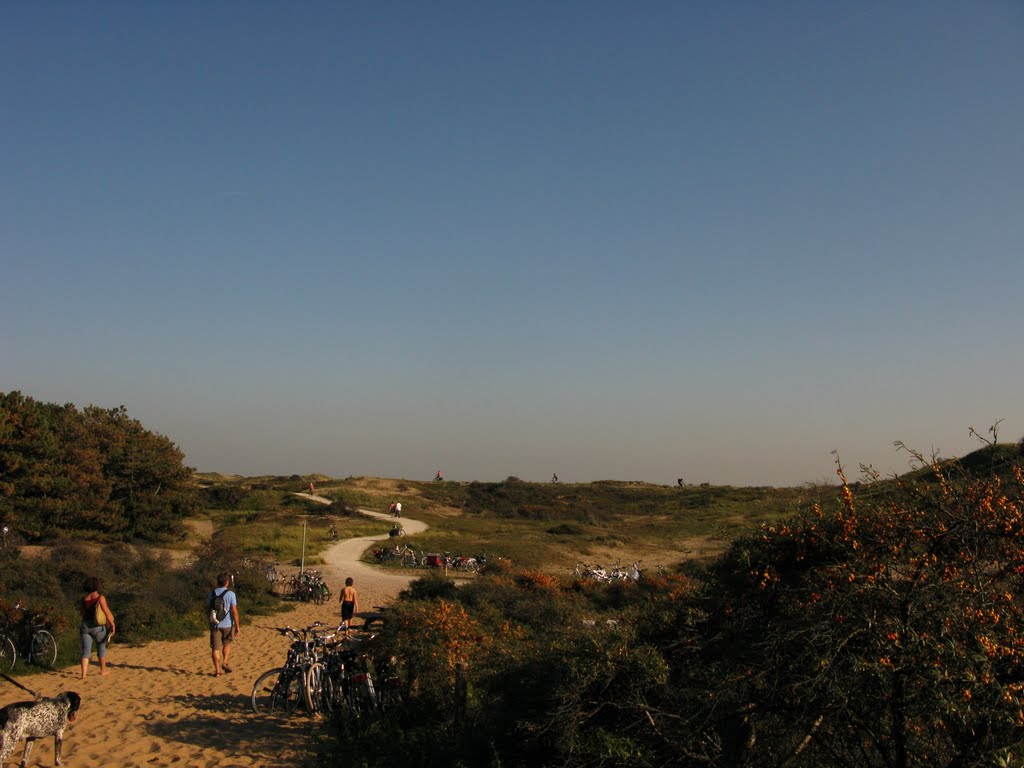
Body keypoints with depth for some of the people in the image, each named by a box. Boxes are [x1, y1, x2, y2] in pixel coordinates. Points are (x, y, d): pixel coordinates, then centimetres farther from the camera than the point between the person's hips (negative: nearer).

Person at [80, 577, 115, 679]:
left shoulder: (84, 599, 0)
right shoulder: (100, 598, -13)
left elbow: (83, 613, 12)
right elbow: (107, 613, -14)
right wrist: (112, 624, -4)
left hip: (86, 627, 3)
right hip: (98, 627, -3)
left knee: (86, 651, 2)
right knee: (101, 648, 18)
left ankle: (84, 674, -10)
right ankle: (103, 670, 27)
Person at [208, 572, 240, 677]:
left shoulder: (212, 593, 2)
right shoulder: (230, 594, -9)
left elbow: (208, 608, 10)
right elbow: (234, 611, -13)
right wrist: (237, 626, -7)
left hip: (215, 624, 2)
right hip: (227, 624, -2)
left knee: (215, 648, 5)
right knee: (227, 643, 22)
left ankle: (217, 671, 4)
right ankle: (224, 662, 7)